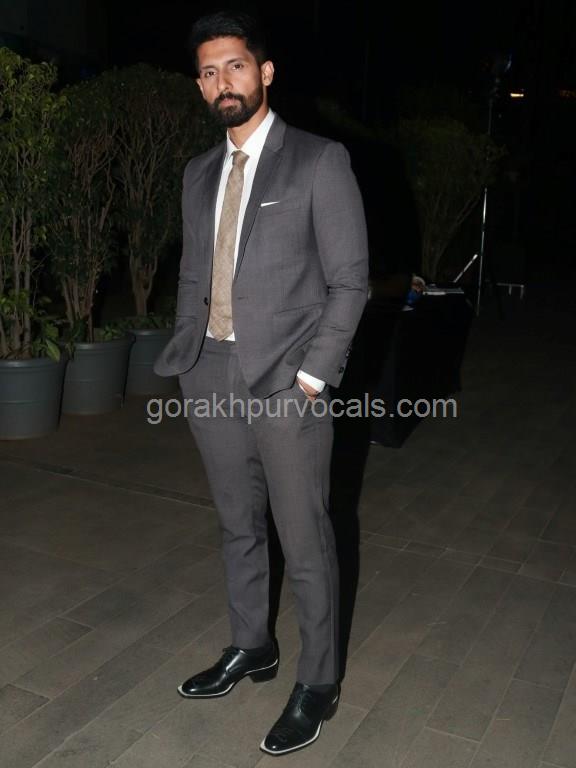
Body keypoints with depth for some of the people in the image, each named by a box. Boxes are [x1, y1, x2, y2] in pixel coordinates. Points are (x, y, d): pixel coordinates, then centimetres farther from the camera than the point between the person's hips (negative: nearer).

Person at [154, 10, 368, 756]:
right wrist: (187, 353, 7)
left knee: (304, 539, 4)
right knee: (237, 526, 18)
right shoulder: (200, 173, 13)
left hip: (286, 382, -5)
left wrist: (311, 375, -13)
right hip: (211, 378, 6)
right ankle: (251, 647, 38)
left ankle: (318, 682, 23)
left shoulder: (319, 162, -4)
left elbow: (349, 281, -7)